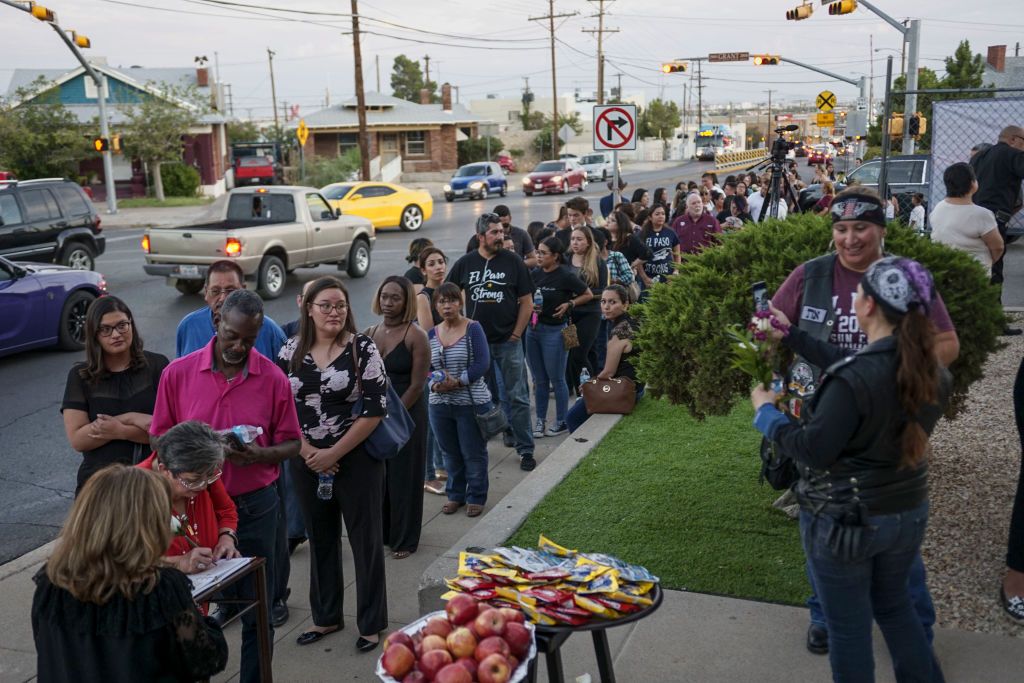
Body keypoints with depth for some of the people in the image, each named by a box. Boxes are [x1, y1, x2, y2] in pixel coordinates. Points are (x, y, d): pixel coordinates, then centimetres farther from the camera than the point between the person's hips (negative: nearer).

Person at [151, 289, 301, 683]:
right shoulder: (178, 373, -3)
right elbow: (160, 438, 3)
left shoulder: (273, 379, -4)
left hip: (255, 506, 0)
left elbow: (290, 444, 2)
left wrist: (260, 454, -19)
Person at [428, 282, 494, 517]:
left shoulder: (473, 328, -8)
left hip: (471, 403, -4)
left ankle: (476, 497, 21)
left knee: (473, 453, 6)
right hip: (440, 403, 4)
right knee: (451, 453, 16)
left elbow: (482, 363, -14)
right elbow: (426, 367, 7)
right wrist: (434, 383, -14)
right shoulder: (432, 334, 6)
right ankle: (455, 495, 31)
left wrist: (457, 382, -20)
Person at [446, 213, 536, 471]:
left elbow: (527, 302, 0)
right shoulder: (465, 264, 2)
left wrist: (516, 333, -5)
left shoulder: (513, 262, -2)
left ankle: (525, 450, 9)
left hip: (508, 342, -2)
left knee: (517, 397, 1)